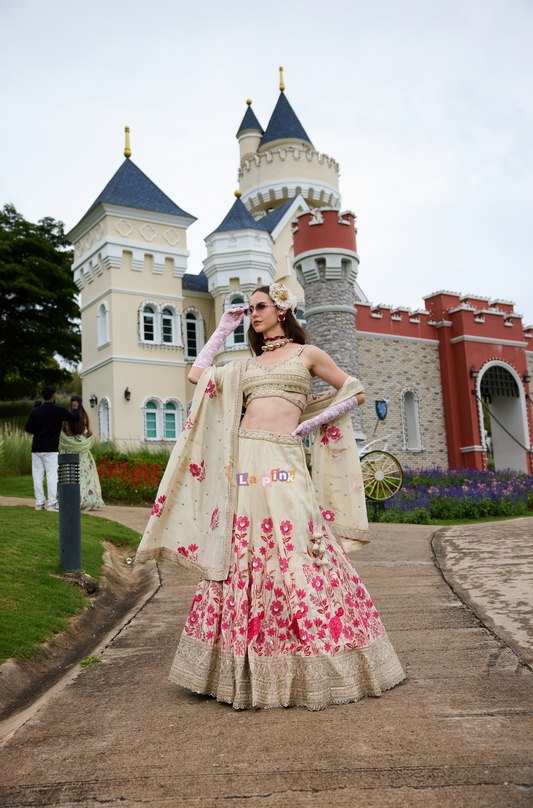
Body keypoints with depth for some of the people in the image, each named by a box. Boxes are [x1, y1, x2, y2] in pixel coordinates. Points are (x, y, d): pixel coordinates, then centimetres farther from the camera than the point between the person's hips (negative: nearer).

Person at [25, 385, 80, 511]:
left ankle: (39, 503, 8)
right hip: (51, 449, -4)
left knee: (38, 476, 7)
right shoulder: (59, 411, -5)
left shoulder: (35, 411, 3)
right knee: (52, 476, -3)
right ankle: (51, 504, -5)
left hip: (36, 449, 4)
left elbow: (28, 428, -1)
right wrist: (75, 409, 26)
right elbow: (75, 419, 7)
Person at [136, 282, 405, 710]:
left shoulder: (307, 354, 13)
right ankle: (249, 670, 14)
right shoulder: (246, 365, 22)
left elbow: (356, 392, 14)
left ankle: (315, 669, 8)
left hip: (285, 465, -3)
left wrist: (316, 420, 3)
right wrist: (224, 330, 21)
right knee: (243, 559, 2)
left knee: (297, 556, -7)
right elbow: (198, 374, 15)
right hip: (244, 463, 4)